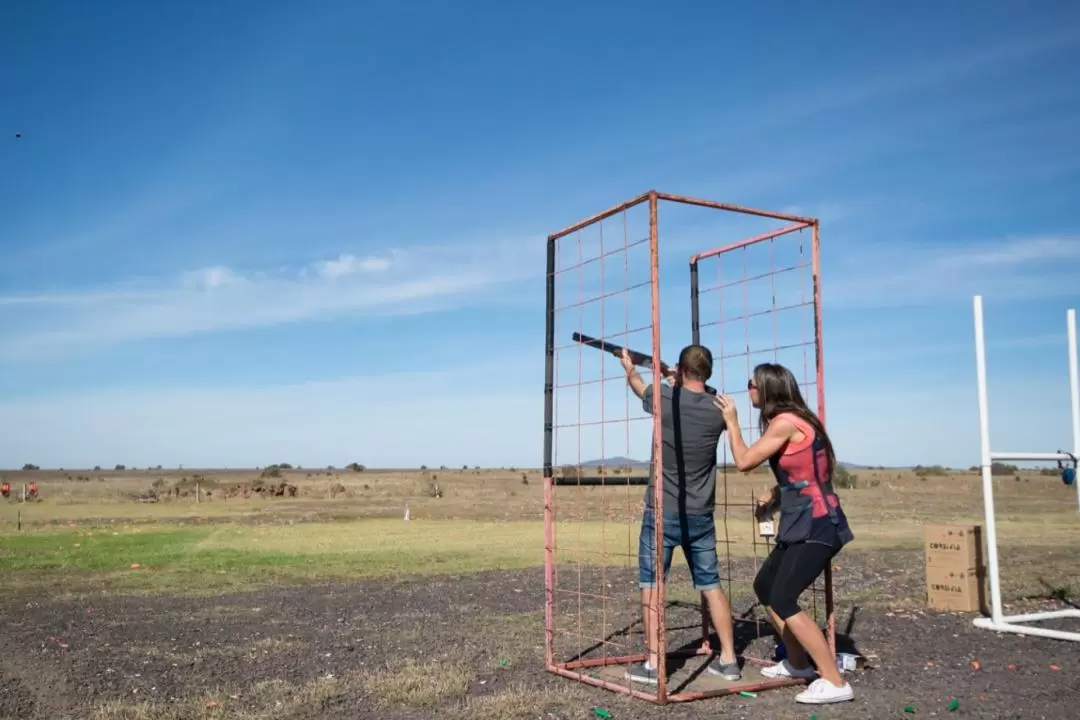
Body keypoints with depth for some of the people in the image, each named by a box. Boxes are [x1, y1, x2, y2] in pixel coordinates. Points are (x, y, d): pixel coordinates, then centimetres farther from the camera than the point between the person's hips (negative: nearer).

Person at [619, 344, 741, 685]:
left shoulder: (666, 397, -11)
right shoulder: (718, 408, -3)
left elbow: (639, 385, 13)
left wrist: (628, 367, 34)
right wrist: (680, 384, 35)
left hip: (662, 512, -4)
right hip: (701, 515, 4)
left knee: (652, 584, 4)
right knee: (711, 585, 12)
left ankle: (653, 663, 6)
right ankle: (728, 659, 18)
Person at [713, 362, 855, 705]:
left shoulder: (785, 422, -17)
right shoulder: (792, 420, 13)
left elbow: (744, 461, -12)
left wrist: (731, 421, -1)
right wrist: (773, 496, 10)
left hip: (816, 526, -10)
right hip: (802, 524, 10)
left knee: (783, 600, -13)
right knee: (764, 586, 17)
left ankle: (834, 682, -7)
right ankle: (798, 662, 30)